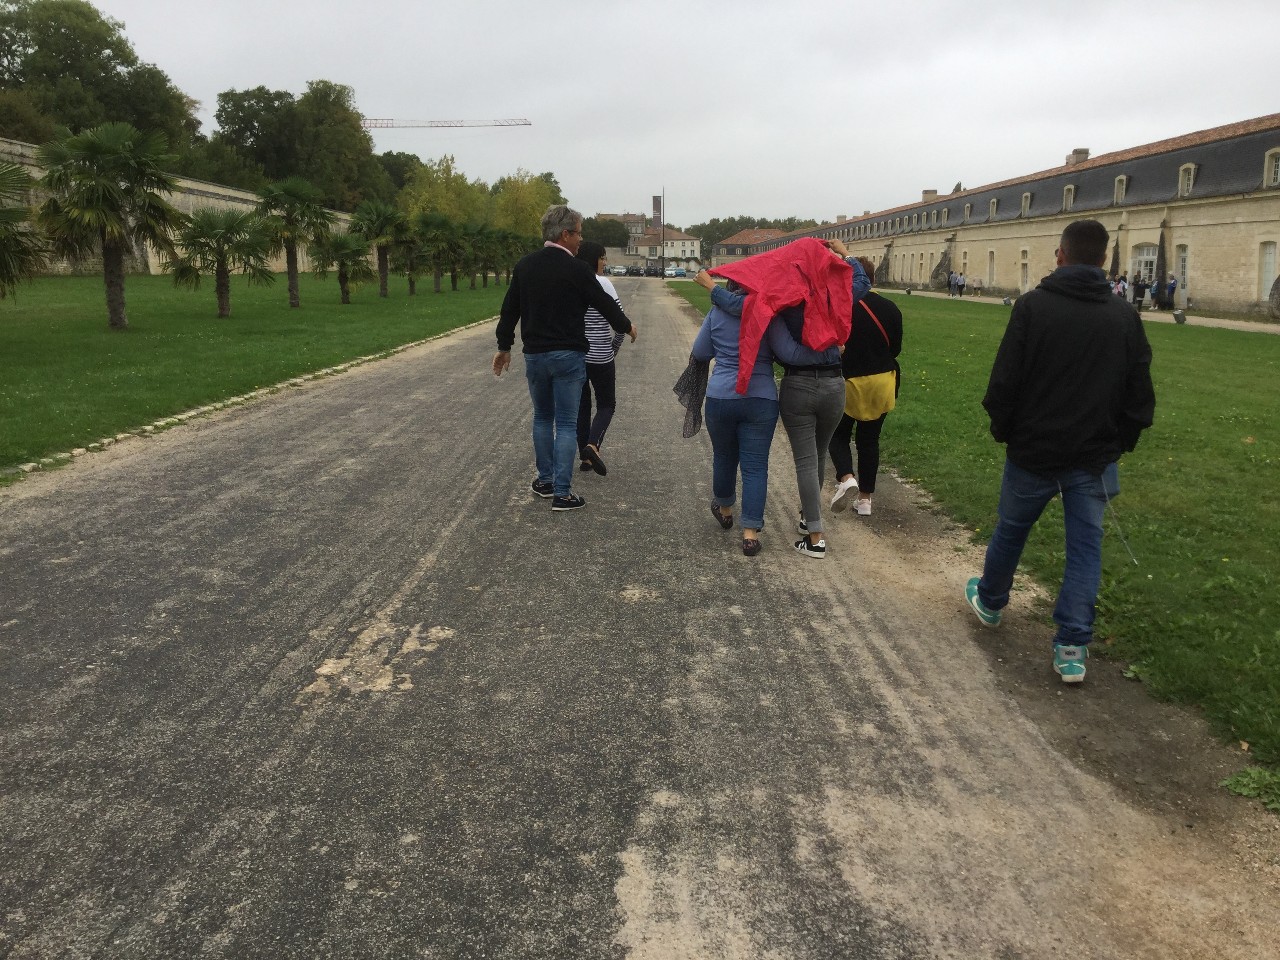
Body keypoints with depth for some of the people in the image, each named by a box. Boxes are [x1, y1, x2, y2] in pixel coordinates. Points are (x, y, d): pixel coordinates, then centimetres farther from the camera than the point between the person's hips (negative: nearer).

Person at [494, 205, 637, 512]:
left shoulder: (524, 265, 4)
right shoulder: (576, 269, -11)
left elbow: (509, 309, 10)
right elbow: (604, 302, -1)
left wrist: (504, 346, 21)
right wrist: (627, 326, 17)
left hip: (534, 356, 5)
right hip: (568, 356, -5)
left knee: (542, 418, 19)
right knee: (566, 424, 0)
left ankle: (545, 480, 25)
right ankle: (562, 493, 0)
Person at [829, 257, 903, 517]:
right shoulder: (890, 308, -1)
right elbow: (896, 348, 7)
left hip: (848, 381, -4)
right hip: (881, 383, 4)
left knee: (839, 434, 14)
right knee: (869, 439, 15)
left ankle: (846, 478, -12)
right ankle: (865, 498, 18)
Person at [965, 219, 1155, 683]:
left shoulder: (1033, 305, -11)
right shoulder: (1125, 316, -1)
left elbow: (1004, 381, -12)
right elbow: (1140, 394, 3)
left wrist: (1002, 429, 4)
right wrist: (1120, 441, 16)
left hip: (1033, 451, -1)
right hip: (1094, 457, 2)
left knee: (1010, 530, 19)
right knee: (1086, 546, 9)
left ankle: (989, 602, 41)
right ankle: (1072, 648, 8)